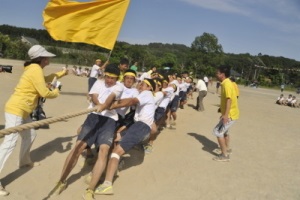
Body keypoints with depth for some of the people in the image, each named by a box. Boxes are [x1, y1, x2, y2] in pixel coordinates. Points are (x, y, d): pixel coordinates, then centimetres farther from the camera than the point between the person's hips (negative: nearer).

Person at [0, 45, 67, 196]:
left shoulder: (34, 68, 12)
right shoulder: (35, 69, -16)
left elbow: (44, 79, 33)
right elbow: (44, 93, -19)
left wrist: (61, 73, 35)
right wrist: (56, 92, 2)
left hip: (22, 110, 10)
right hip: (15, 110, -10)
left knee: (30, 135, 22)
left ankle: (24, 161, 41)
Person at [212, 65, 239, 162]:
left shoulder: (227, 84, -19)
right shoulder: (226, 83, 12)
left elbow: (229, 100, -29)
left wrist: (226, 115, -35)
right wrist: (224, 113, 25)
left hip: (230, 114, -11)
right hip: (229, 113, 11)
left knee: (218, 132, -10)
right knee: (224, 131, 26)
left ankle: (224, 155, -3)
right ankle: (227, 149, 43)